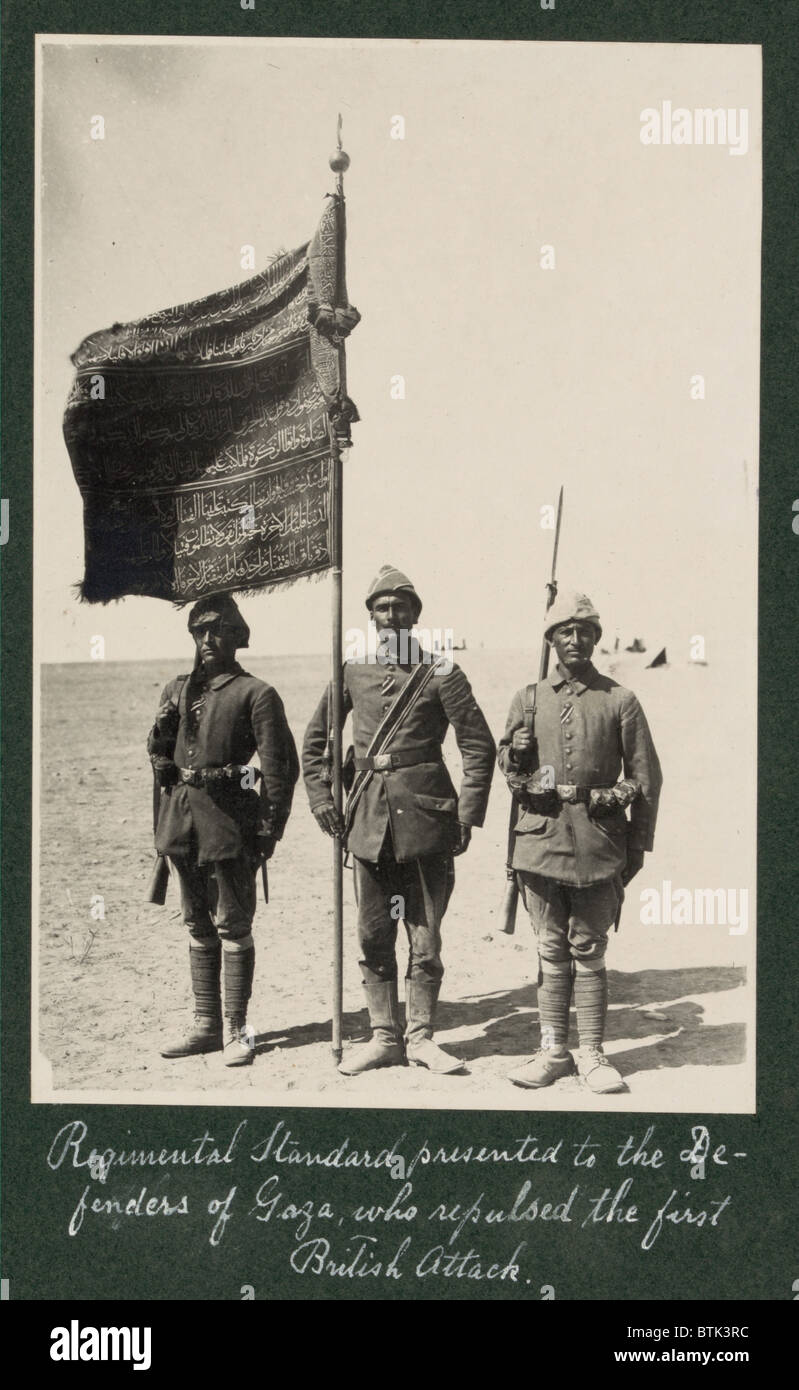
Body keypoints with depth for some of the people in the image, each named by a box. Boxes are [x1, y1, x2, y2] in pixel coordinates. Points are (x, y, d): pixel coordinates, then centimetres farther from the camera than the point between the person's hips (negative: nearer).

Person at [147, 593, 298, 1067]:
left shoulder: (256, 694, -5)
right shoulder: (179, 690, 13)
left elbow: (281, 765, -8)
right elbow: (158, 749, 22)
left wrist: (270, 828, -12)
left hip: (230, 818, -6)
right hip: (183, 815, 6)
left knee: (233, 926, -1)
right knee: (199, 925, 13)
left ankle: (236, 1030, 6)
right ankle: (206, 1025, 21)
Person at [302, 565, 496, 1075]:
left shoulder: (440, 673, -2)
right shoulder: (353, 672, 8)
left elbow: (480, 747, -2)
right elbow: (314, 741, 18)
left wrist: (467, 817, -7)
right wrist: (321, 797, 9)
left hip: (425, 818, -3)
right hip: (369, 819, 3)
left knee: (425, 937, 3)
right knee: (373, 937, 7)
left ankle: (421, 1036, 16)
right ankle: (384, 1037, 17)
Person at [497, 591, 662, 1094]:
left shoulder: (620, 701, 2)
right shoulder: (529, 699, 9)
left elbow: (647, 778, 5)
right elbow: (508, 767, 15)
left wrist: (638, 846, 4)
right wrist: (517, 753, -9)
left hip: (599, 841, -2)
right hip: (542, 838, 2)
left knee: (589, 952, 2)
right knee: (552, 951, 8)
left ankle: (592, 1054, 9)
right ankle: (553, 1051, 15)